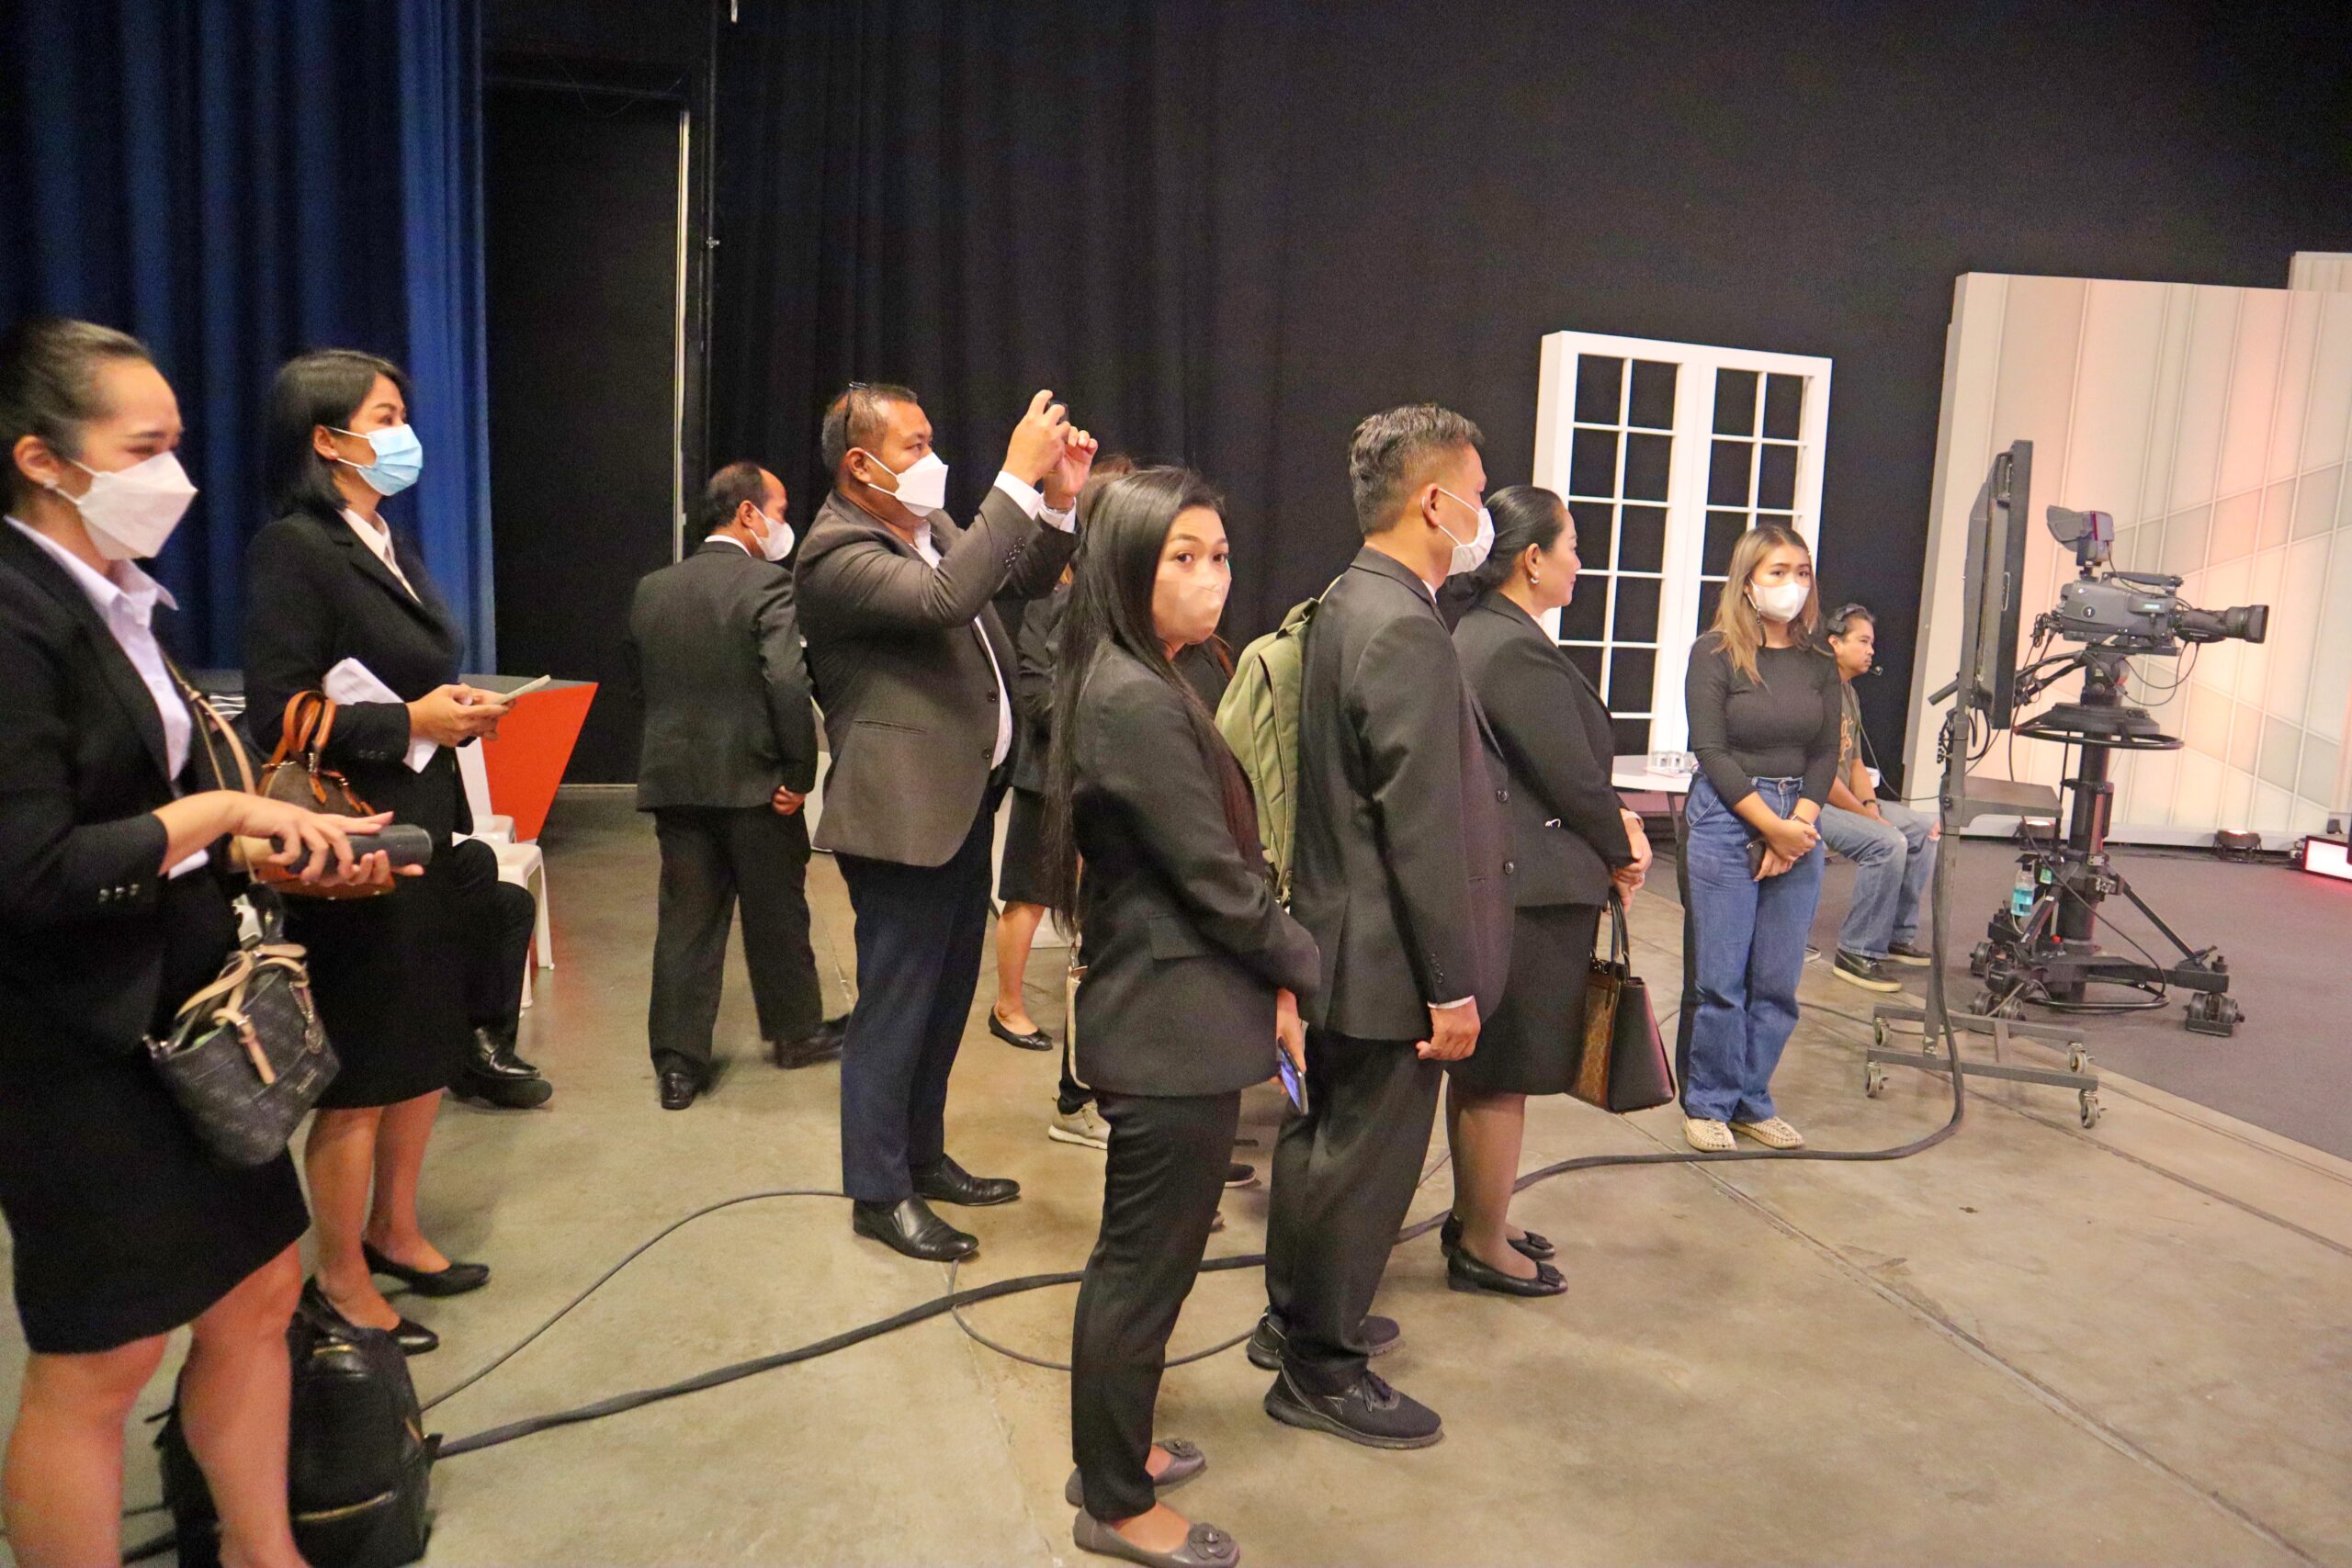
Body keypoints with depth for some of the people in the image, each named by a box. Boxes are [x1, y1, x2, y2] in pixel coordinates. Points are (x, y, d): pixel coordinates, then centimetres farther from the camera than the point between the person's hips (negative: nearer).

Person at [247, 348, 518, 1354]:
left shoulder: (388, 547, 14)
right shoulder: (293, 550, -13)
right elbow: (277, 716, -19)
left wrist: (461, 711, 1)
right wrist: (410, 723, -18)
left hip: (430, 834, 9)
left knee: (427, 1051, 17)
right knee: (359, 1075, 3)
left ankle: (393, 1234, 34)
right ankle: (341, 1281, 19)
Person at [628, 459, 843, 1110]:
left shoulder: (652, 589, 7)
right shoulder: (769, 585, -13)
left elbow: (641, 682, 12)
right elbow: (788, 685, -21)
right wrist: (800, 774, -14)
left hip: (673, 781, 5)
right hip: (754, 784, -4)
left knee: (686, 921, 9)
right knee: (776, 915, 12)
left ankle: (677, 1061, 11)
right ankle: (796, 1032, 29)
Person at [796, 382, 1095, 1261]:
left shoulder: (931, 523, 10)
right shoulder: (837, 554, -17)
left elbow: (1026, 579, 16)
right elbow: (945, 599, -33)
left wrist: (1059, 501, -2)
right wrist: (1018, 477, -30)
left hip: (965, 802, 9)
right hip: (904, 814, -9)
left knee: (946, 994, 18)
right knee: (896, 1005, 1)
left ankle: (921, 1155, 33)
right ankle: (878, 1192, 15)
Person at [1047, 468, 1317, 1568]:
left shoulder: (1141, 685, 11)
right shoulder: (1139, 701, -21)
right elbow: (1216, 878, -19)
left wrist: (1266, 978, 4)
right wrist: (1304, 968, -4)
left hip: (1162, 1010, 10)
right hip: (1175, 1025, -10)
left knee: (1141, 1252, 21)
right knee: (1147, 1263, 5)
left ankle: (1113, 1450, 39)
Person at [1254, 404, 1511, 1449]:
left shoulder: (1351, 604, 8)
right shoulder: (1405, 631, -24)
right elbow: (1422, 829, -25)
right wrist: (1453, 986, -19)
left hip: (1338, 934, 10)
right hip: (1388, 956, -10)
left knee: (1326, 1135, 22)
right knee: (1369, 1160, 5)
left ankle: (1294, 1312, 40)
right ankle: (1321, 1367, 22)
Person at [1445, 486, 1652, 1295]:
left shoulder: (1478, 633, 11)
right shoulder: (1517, 650, -21)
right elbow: (1570, 777, -17)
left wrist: (1612, 817, 4)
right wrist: (1620, 851, 0)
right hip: (1532, 893, -10)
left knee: (1478, 1068, 19)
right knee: (1505, 1076, 3)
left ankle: (1474, 1219, 34)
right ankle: (1484, 1248, 18)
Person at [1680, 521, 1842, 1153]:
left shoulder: (1819, 664, 9)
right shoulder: (1714, 654, -4)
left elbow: (1825, 755, 7)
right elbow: (1713, 752, -10)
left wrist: (1799, 826, -8)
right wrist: (1772, 826, -13)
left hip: (1800, 824, 4)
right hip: (1727, 821, -4)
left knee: (1779, 982, 7)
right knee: (1722, 979, -1)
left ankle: (1752, 1101, 21)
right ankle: (1708, 1103, 14)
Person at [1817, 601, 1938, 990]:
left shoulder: (1848, 692, 15)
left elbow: (1854, 764, 19)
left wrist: (1871, 804, 0)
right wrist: (1871, 816, -17)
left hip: (1842, 799, 11)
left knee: (1925, 828, 8)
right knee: (1887, 842, -26)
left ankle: (1899, 935, 14)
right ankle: (1858, 953, -15)